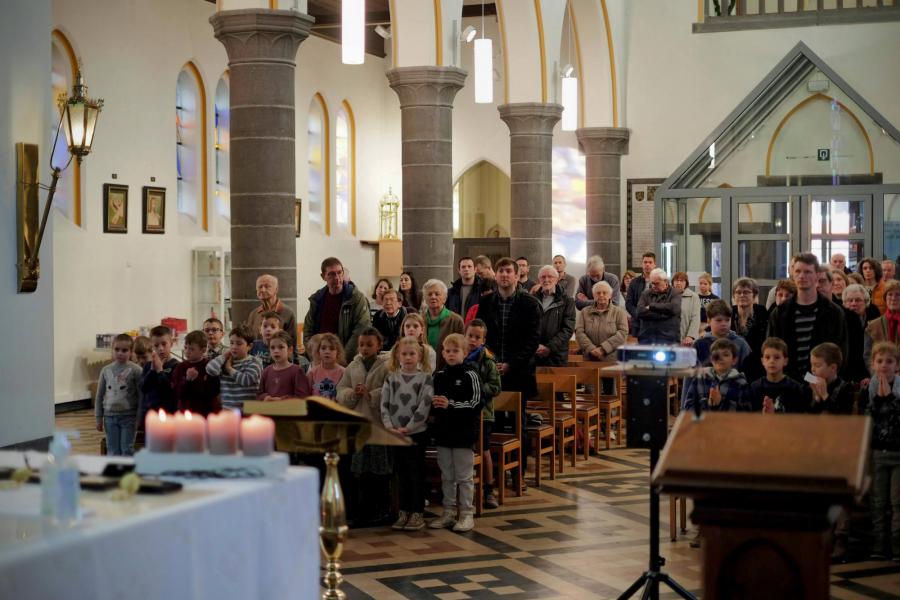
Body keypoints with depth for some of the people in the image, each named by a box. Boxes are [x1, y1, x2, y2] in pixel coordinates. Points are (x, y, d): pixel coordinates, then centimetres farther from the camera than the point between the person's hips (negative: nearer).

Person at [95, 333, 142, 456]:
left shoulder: (135, 370, -7)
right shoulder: (106, 370, 5)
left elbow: (141, 395, -6)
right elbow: (100, 395, 11)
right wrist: (98, 417, 10)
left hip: (128, 416, -3)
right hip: (110, 416, 3)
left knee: (127, 450, 1)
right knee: (112, 451, 7)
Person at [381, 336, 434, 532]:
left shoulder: (425, 379, -3)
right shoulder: (391, 377, 7)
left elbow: (424, 407, -10)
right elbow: (384, 404, 3)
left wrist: (408, 428, -15)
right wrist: (389, 427, -9)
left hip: (417, 433, -3)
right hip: (396, 433, 4)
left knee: (416, 473, 1)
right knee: (401, 473, 10)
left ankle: (417, 514, 7)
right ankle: (404, 512, 18)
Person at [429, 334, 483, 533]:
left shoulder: (469, 375, -7)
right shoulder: (439, 376, 8)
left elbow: (476, 404, -14)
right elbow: (433, 403, 18)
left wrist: (451, 405, -21)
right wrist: (434, 405, -5)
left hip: (463, 432, -5)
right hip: (443, 431, 5)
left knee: (464, 476, 1)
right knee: (447, 476, 13)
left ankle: (466, 514, 8)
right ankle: (449, 512, 21)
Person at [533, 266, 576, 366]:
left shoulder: (567, 301, 5)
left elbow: (568, 329, -3)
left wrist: (550, 347, -12)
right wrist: (535, 346, -11)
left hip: (556, 356, -1)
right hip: (532, 355, 2)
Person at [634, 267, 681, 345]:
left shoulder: (674, 294, 7)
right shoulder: (645, 294, 15)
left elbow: (673, 308, -16)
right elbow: (639, 312, -2)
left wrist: (651, 306, -4)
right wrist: (662, 314, -8)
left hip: (668, 338, -2)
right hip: (646, 338, 3)